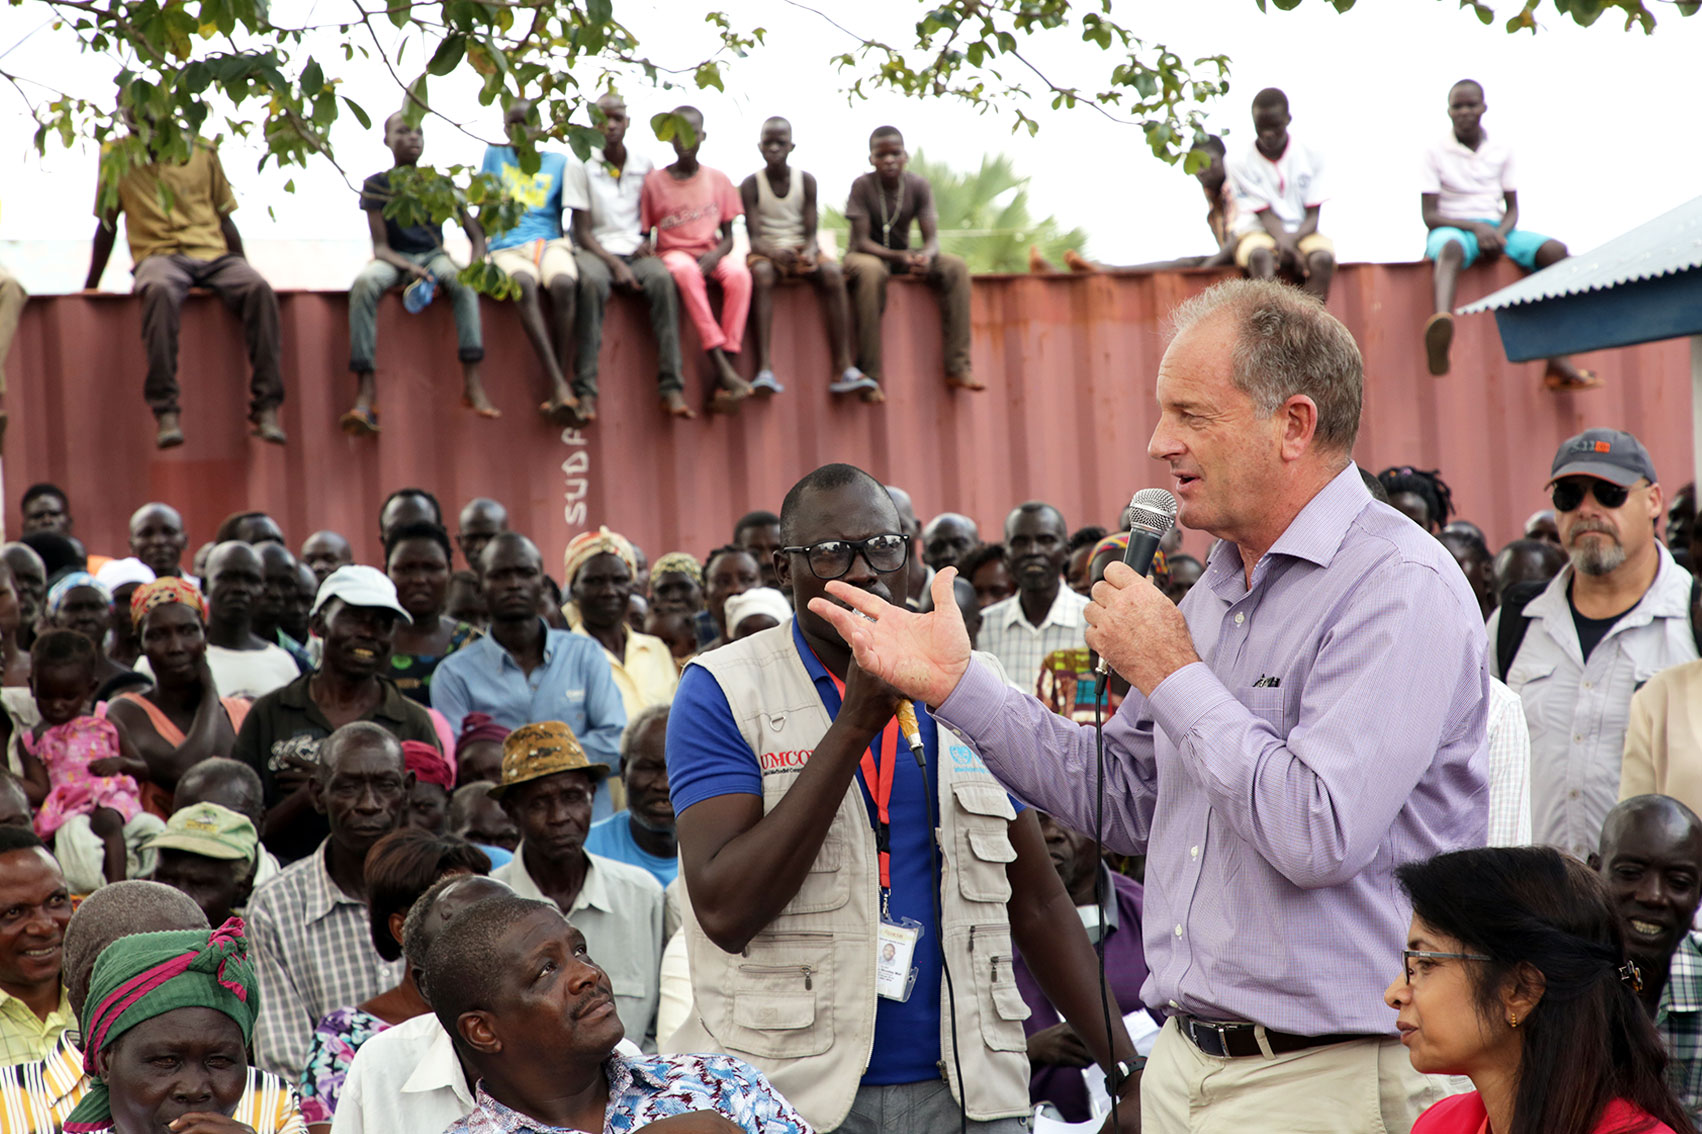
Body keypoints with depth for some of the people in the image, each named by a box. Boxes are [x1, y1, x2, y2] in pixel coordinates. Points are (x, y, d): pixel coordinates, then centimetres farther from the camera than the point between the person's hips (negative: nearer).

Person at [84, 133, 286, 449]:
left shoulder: (204, 152, 10)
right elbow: (107, 226, 15)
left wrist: (245, 273, 6)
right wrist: (90, 288, 15)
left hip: (214, 254, 2)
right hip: (159, 255, -2)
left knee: (259, 289, -30)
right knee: (160, 291, -39)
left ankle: (265, 408, -30)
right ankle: (166, 412, -41)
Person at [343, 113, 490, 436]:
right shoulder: (376, 185, 1)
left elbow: (476, 234, 6)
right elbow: (380, 247, -6)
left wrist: (475, 265, -16)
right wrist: (412, 269, -26)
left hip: (433, 256, 1)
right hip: (394, 260, -1)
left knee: (461, 280, -35)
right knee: (364, 283, -36)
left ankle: (472, 383, -41)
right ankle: (365, 397, -44)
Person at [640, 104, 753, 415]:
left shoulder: (718, 180, 8)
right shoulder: (654, 181, 3)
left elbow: (728, 236, 7)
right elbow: (643, 234, 6)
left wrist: (715, 256, -13)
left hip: (710, 254, 2)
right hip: (672, 253, -2)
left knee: (739, 274, -32)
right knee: (686, 270, -39)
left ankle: (722, 385, -36)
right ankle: (721, 367, -45)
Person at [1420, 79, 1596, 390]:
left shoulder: (1501, 150, 11)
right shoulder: (1436, 151, 1)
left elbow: (1512, 209, 11)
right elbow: (1429, 215, -4)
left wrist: (1499, 234, -12)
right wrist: (1476, 228, -19)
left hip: (1496, 229, 4)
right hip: (1452, 228, -4)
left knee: (1555, 251, -23)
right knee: (1451, 248, -42)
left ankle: (1558, 362, -29)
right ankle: (1441, 323, -76)